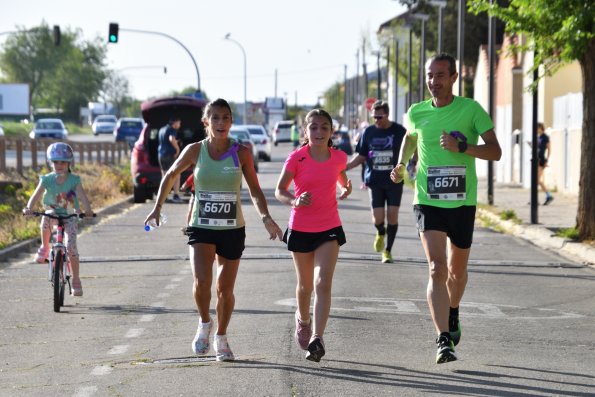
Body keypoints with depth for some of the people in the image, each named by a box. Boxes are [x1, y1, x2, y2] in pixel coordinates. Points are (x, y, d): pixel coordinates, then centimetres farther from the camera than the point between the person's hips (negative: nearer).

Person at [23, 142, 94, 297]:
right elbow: (36, 195, -22)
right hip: (52, 212, 1)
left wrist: (88, 210, -47)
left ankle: (76, 281, -2)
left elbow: (82, 196, -27)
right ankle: (44, 247, -10)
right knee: (45, 220, -36)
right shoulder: (47, 180, -11)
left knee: (71, 247, -14)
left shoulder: (74, 180, -14)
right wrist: (29, 208, -42)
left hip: (69, 216, -1)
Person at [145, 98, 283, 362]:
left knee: (225, 289, 8)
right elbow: (170, 176, 12)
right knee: (201, 281, -22)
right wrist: (157, 208, 8)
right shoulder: (195, 151, -4)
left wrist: (265, 217, -17)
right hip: (201, 228, -1)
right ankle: (204, 324, 6)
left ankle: (221, 338, 31)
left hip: (233, 229, 1)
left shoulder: (241, 153, -5)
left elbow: (254, 190, 0)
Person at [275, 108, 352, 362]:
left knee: (323, 283, -16)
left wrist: (345, 187, -1)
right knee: (305, 284, 15)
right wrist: (295, 201, -26)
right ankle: (303, 320, 46)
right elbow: (279, 191, -5)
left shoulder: (339, 157, -2)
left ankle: (317, 339, -21)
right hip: (300, 228, 0)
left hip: (329, 229, 0)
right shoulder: (296, 158, -10)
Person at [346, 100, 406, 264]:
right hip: (375, 181, 1)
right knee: (378, 217, -5)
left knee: (392, 215, -4)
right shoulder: (369, 132, 4)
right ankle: (381, 233, 32)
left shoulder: (399, 131, -2)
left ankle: (388, 250, 11)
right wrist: (345, 166, -2)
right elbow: (361, 156, 11)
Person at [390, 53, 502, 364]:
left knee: (457, 269, 14)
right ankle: (443, 339, -19)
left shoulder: (471, 109, -5)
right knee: (437, 269, -15)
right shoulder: (417, 113, 2)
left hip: (463, 202, 0)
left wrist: (462, 146, -21)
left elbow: (495, 152, -9)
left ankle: (453, 314, 45)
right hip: (427, 201, 0)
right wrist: (401, 165, 17)